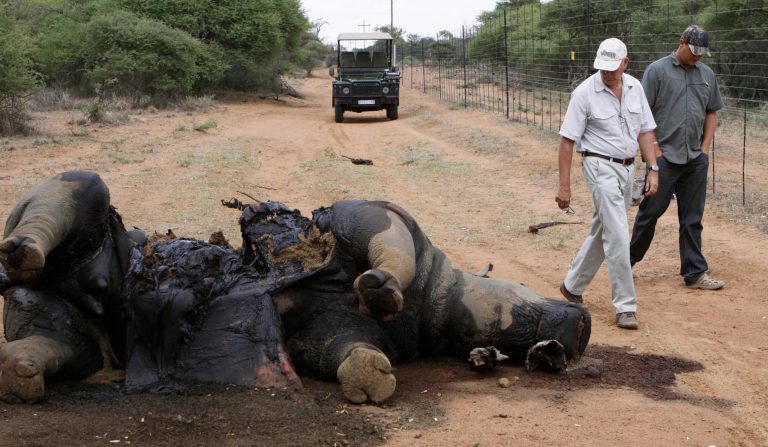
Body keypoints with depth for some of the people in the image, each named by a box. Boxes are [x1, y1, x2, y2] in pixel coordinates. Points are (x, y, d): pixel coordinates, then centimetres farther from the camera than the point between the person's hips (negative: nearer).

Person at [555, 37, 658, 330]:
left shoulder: (635, 88, 4)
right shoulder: (585, 92, -13)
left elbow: (645, 130, 10)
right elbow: (567, 140, -11)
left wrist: (653, 169, 2)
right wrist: (564, 185, -13)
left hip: (628, 167, 6)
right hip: (601, 167, -6)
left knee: (602, 231, 15)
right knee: (618, 236, -12)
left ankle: (572, 287, 31)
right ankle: (625, 307, -7)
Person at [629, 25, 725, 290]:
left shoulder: (707, 74, 12)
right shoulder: (657, 70, -4)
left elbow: (711, 113, 19)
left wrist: (705, 148, 9)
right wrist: (654, 150, -10)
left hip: (696, 159, 5)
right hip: (664, 157, -5)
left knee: (692, 218, 7)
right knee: (651, 211, 2)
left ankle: (695, 273, 10)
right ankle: (628, 261, 18)